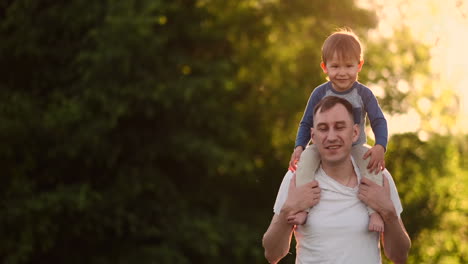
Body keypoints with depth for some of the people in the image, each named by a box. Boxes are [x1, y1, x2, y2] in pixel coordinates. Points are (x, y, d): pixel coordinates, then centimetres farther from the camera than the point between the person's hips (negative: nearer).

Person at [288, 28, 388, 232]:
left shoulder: (363, 94, -6)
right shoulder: (320, 93, -4)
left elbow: (379, 121, -6)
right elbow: (306, 123, 3)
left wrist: (380, 147, -25)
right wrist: (299, 147, -13)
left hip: (355, 148, 0)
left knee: (373, 164, -30)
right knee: (306, 158, -30)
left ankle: (374, 211, -28)